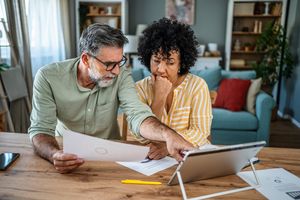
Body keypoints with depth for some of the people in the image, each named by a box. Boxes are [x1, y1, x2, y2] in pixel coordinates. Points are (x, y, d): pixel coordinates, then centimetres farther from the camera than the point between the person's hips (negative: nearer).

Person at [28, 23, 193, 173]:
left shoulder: (121, 76, -14)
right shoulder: (48, 77, -17)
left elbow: (138, 116, -25)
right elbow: (41, 130, -19)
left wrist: (168, 134, -45)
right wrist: (55, 155, -41)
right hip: (67, 153, 1)